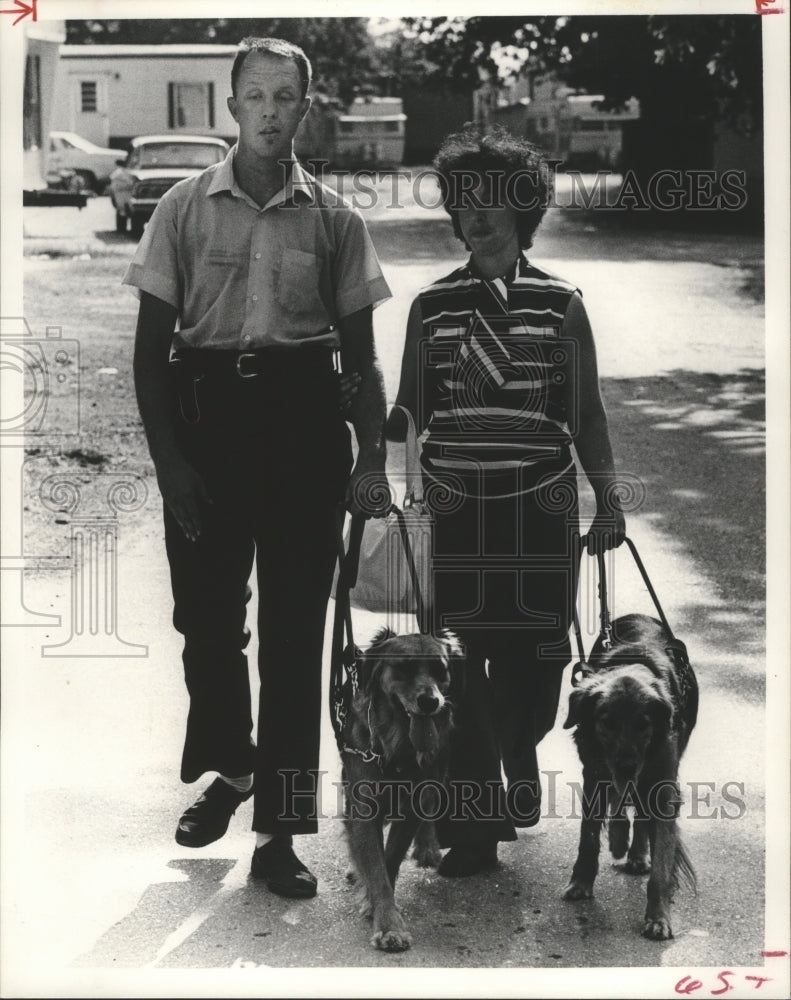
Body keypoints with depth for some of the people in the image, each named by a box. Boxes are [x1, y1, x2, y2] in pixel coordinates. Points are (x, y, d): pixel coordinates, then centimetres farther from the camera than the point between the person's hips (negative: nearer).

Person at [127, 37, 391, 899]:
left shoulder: (332, 218, 3)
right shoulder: (186, 207, 1)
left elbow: (359, 349, 8)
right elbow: (152, 343, 2)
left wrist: (371, 454, -1)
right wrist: (167, 457, -5)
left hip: (303, 414, 0)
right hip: (207, 408, 0)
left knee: (294, 622, 0)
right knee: (206, 609, 8)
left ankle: (280, 827, 7)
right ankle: (229, 767, 35)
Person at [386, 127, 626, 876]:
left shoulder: (561, 305, 5)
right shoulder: (432, 306, 7)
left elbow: (586, 413, 8)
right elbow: (407, 412, 11)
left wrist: (608, 499, 4)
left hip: (540, 508, 0)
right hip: (454, 510, 1)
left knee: (531, 665, 2)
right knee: (458, 671, -2)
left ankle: (518, 761, 32)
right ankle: (472, 825, 7)